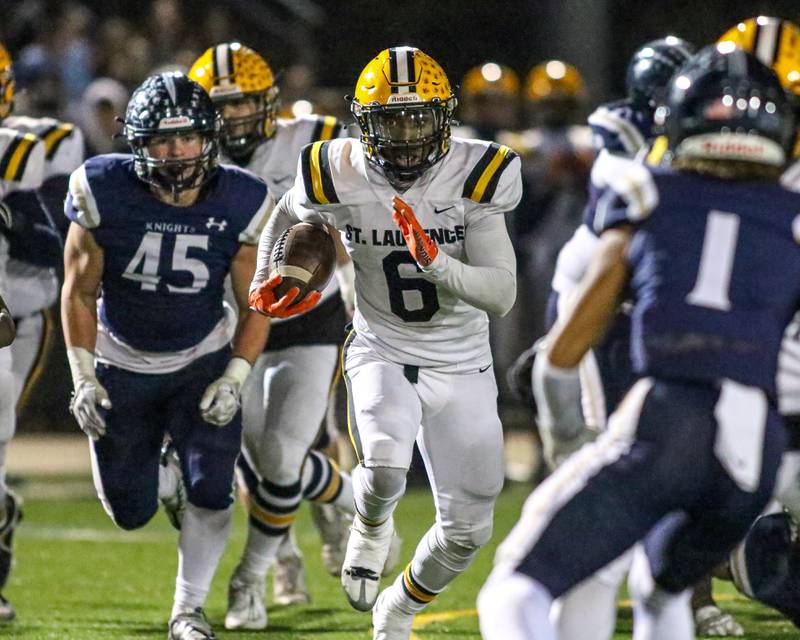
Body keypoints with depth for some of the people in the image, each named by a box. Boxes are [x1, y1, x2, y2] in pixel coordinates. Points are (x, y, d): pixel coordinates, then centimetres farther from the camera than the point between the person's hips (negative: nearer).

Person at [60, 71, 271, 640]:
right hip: (121, 365, 0)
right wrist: (83, 379, -12)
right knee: (130, 511, 7)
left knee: (210, 492, -13)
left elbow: (254, 307, -6)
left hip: (202, 361, 0)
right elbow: (79, 292, -8)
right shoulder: (103, 193, -22)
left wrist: (234, 380, -16)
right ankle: (165, 477, 44)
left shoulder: (240, 204, -18)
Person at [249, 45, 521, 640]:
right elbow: (288, 216, 14)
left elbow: (502, 295, -20)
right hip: (382, 352, -1)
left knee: (467, 532, 5)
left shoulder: (475, 176, -16)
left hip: (461, 368, 1)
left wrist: (436, 263, -35)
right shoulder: (340, 176, -12)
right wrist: (266, 279, 0)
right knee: (384, 469, -33)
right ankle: (372, 527, 5)